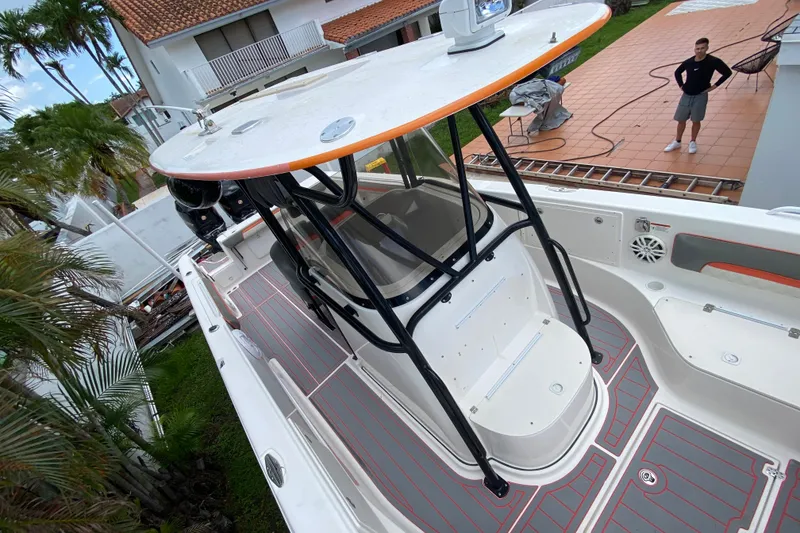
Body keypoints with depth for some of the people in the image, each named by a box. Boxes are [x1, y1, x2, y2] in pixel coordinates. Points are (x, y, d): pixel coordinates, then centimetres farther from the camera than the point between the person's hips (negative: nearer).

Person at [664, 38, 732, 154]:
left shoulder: (713, 61, -11)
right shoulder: (688, 62, -2)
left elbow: (727, 72, -6)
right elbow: (677, 72, 18)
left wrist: (714, 86, -10)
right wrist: (681, 85, 8)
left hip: (700, 96, -3)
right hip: (686, 95, 3)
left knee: (696, 121, 3)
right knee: (681, 120, 9)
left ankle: (693, 142, 19)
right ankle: (677, 142, 23)